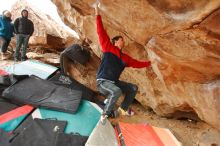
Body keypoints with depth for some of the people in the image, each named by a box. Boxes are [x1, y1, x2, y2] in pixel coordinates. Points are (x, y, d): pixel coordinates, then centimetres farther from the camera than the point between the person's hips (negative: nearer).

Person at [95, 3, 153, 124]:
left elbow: (136, 63, 26)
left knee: (133, 88, 8)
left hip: (114, 82, 8)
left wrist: (149, 63, 31)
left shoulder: (125, 57, 14)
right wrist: (98, 14, -8)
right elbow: (101, 33, -8)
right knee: (116, 91, -37)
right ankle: (105, 115, -20)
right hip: (103, 82, -8)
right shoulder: (108, 48, -3)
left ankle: (123, 109, 15)